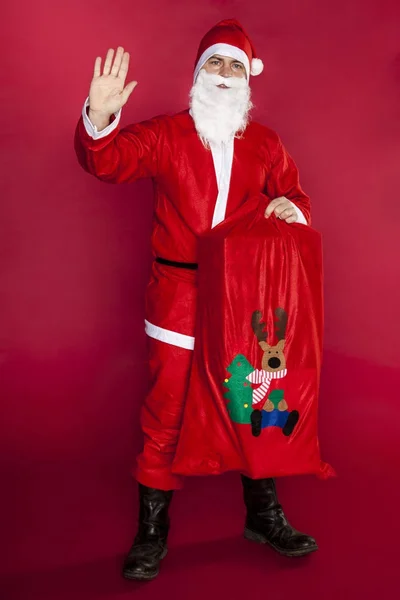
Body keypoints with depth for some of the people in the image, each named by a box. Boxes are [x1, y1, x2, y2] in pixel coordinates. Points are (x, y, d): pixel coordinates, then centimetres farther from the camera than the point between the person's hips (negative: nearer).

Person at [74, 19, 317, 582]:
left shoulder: (266, 144, 9)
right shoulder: (165, 134, 1)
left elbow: (293, 197, 13)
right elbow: (111, 161, -11)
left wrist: (293, 208, -11)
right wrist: (99, 120, -32)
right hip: (180, 297, -3)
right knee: (166, 414, 2)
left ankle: (264, 515, 34)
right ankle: (151, 533, 18)